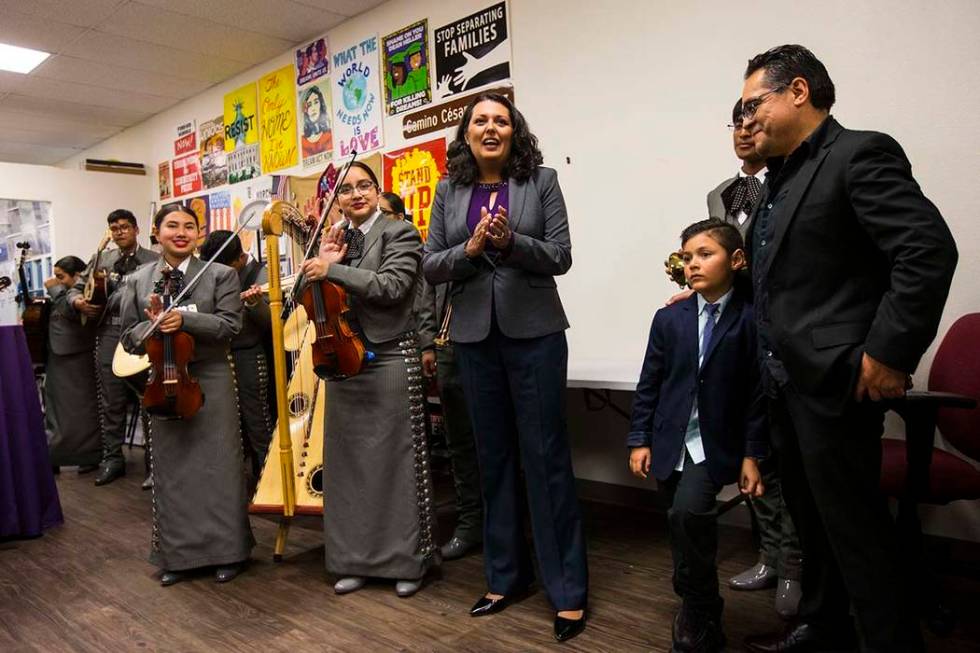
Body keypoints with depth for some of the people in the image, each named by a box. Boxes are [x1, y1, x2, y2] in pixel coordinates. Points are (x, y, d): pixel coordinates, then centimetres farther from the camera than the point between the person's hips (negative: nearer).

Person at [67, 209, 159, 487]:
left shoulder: (154, 261, 4)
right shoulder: (102, 259, 15)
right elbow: (76, 288, 20)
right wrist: (78, 302, -1)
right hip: (110, 333, 3)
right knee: (111, 400, 8)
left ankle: (154, 461, 12)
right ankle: (112, 458, 19)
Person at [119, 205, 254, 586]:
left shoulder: (221, 275, 0)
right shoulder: (138, 281, 8)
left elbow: (230, 325, -9)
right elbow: (129, 339, 7)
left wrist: (184, 319, -22)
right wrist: (152, 325, -14)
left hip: (211, 380, -2)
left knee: (218, 467, 3)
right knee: (171, 471, 9)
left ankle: (227, 551, 17)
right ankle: (176, 555, 23)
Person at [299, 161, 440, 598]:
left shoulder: (400, 233, -1)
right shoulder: (334, 239, 15)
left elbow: (391, 286, -16)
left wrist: (332, 270, -16)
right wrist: (323, 263, -5)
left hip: (390, 360, -5)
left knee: (396, 459, 2)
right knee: (349, 460, 10)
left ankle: (408, 560, 16)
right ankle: (356, 559, 24)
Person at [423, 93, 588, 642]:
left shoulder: (541, 179, 1)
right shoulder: (449, 190, 8)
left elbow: (561, 257, -4)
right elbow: (430, 266, 4)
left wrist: (510, 241, -20)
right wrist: (470, 249, -14)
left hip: (534, 332, -3)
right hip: (475, 335, 3)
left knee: (546, 456, 0)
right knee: (494, 456, 12)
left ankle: (569, 589, 13)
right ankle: (506, 575, 27)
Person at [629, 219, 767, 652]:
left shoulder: (750, 320, -6)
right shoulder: (669, 318, 4)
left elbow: (757, 393, -5)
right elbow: (649, 384, 6)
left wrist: (752, 455, -6)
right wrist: (640, 440, 2)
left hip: (716, 444, -4)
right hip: (671, 441, 4)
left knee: (688, 511, -23)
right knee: (684, 526, 12)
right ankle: (702, 615, 36)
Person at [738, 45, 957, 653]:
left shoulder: (860, 154, -12)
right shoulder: (782, 175, 15)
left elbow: (930, 251, -20)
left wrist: (888, 354, -20)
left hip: (834, 381, -9)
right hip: (787, 381, 9)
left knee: (854, 526, 1)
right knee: (812, 518, 20)